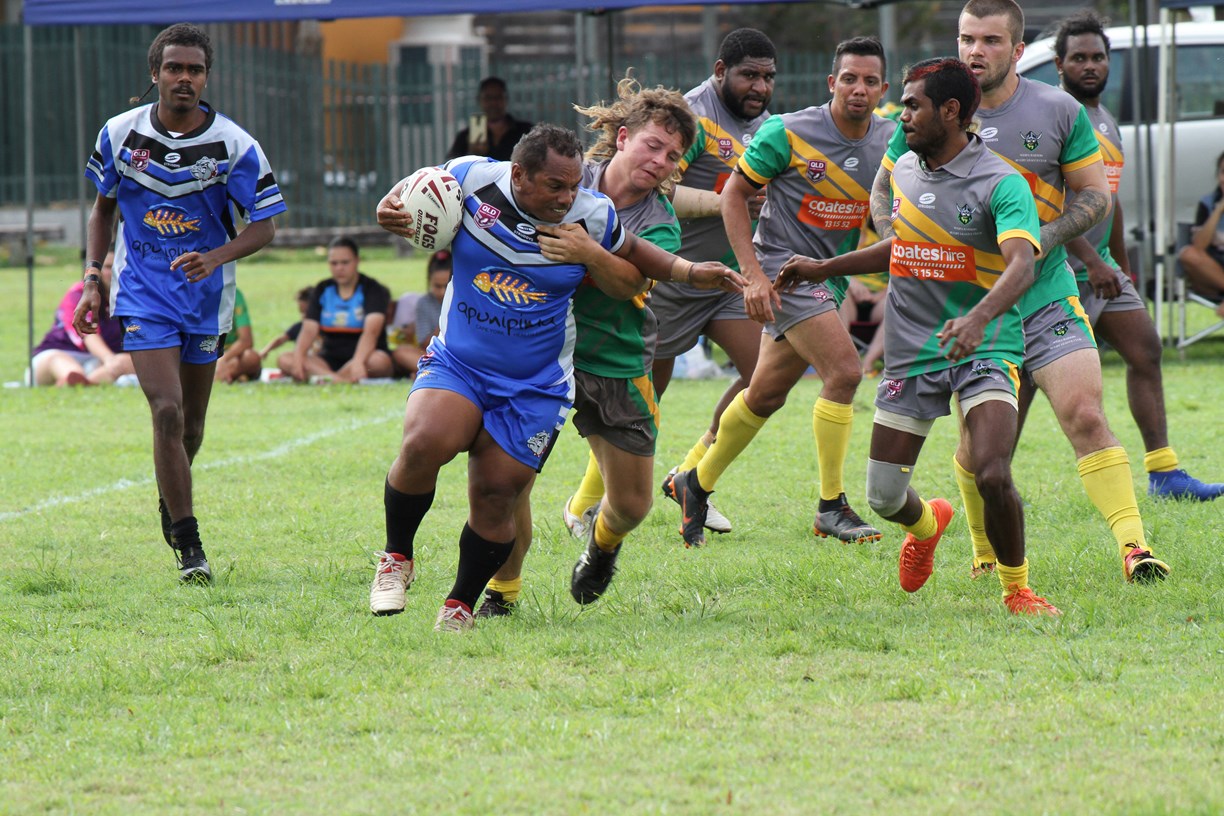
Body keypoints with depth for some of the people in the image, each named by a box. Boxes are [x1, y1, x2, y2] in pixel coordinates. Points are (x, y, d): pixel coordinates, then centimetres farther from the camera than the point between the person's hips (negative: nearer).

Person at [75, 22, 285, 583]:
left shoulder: (234, 146, -11)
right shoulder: (120, 134, -5)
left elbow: (263, 225, -8)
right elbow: (104, 206, 11)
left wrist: (215, 257, -26)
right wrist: (92, 278, 5)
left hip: (206, 297, 1)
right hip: (142, 294, -1)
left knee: (191, 423, 11)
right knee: (167, 411, -16)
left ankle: (170, 502, 43)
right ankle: (188, 547, -12)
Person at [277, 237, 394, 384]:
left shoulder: (373, 290, -4)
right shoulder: (322, 290, 9)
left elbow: (371, 330, -22)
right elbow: (309, 330, -3)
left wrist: (358, 362, -41)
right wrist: (298, 359, -24)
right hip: (330, 359, 4)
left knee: (379, 361, -39)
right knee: (284, 360, -22)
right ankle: (341, 379, -42)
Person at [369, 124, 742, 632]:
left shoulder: (592, 216, -7)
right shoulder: (470, 179, -10)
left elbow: (631, 283, 7)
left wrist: (591, 256, -13)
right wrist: (388, 211, -11)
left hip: (534, 389, 1)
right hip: (456, 362, -1)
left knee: (496, 496, -6)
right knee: (424, 443, -28)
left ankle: (461, 605, 18)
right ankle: (397, 558, -4)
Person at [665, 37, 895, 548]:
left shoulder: (892, 140, -2)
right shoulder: (788, 133, -15)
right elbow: (734, 193, -7)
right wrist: (753, 273, -15)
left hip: (832, 275, 6)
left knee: (766, 395, 13)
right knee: (844, 369, -21)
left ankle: (696, 483, 32)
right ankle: (831, 506, -13)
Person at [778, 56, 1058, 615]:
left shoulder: (1001, 184, -15)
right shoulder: (904, 170, 8)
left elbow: (1021, 265, -30)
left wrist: (978, 318, -47)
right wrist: (825, 269, 26)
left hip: (984, 352, -6)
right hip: (910, 354, 6)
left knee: (992, 475, -25)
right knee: (883, 497, 5)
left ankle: (1016, 589, 1)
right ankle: (926, 523, 43)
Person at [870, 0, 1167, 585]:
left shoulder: (1059, 112, -3)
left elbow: (1096, 195, 3)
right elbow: (883, 192, 11)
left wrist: (1044, 238, -13)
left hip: (1047, 295, -1)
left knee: (1085, 416, -15)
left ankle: (1133, 547, -18)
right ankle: (987, 554, 24)